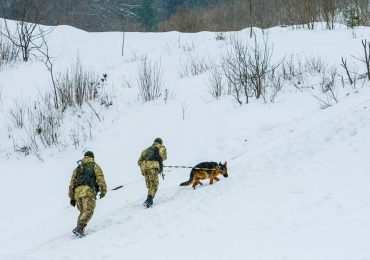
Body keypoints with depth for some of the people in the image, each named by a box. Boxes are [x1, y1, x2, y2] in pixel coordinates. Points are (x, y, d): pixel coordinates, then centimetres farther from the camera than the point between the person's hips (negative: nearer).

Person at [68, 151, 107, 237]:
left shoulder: (78, 168, 28)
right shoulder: (95, 166, 16)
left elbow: (72, 183, 23)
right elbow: (100, 179, 1)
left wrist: (72, 197, 24)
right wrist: (103, 191, 9)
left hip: (77, 191, 5)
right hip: (89, 191, -5)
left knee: (83, 212, 18)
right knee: (88, 211, -12)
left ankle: (79, 228, 3)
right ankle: (79, 228, -30)